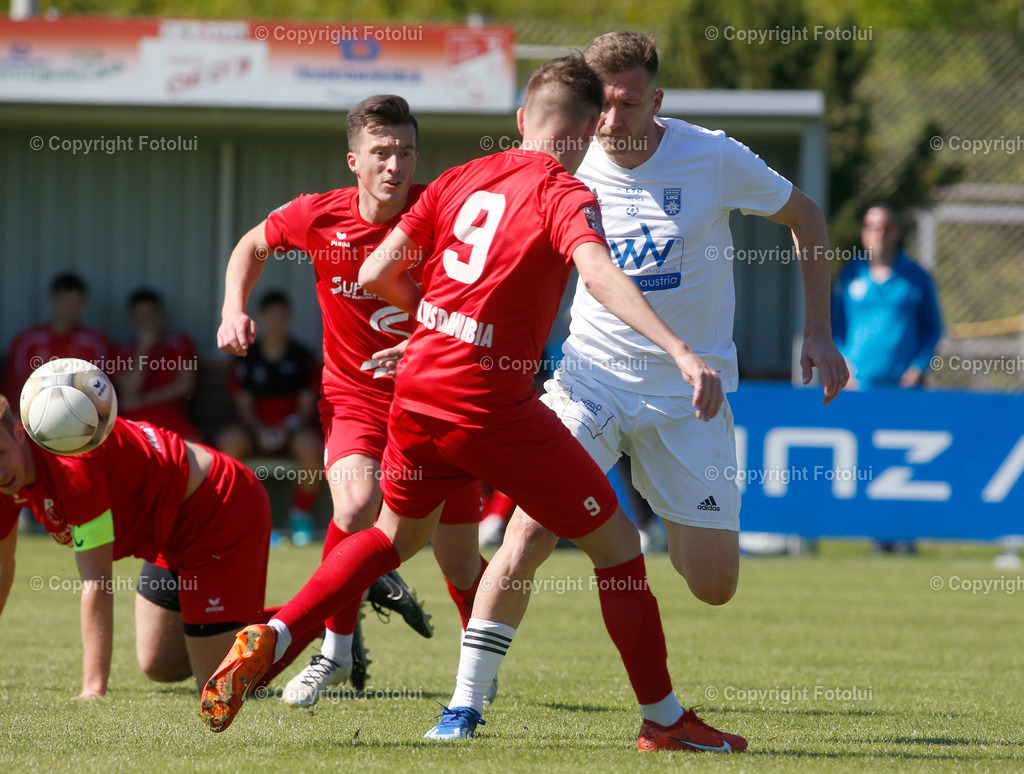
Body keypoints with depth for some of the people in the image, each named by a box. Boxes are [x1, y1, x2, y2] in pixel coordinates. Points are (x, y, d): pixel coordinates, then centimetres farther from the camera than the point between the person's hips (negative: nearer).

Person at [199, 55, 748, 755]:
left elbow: (376, 273, 12)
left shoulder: (463, 179, 11)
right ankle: (664, 720, 10)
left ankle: (268, 640, 18)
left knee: (398, 534, 31)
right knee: (616, 543, 7)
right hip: (493, 405, -6)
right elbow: (597, 271, -28)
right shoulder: (564, 193, -7)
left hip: (419, 391, 6)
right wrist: (681, 351, -37)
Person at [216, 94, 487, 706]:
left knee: (460, 566, 2)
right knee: (358, 505, -29)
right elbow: (253, 246, 13)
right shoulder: (319, 217, -9)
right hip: (355, 395, 0)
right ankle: (337, 650, -8)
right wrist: (235, 309, -1)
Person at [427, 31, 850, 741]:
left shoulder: (713, 158, -9)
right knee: (531, 528, -21)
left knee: (714, 586, -2)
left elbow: (804, 217, 6)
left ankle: (672, 518, 35)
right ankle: (468, 700, -11)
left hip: (690, 392, 0)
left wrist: (818, 333, 3)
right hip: (593, 379, 0)